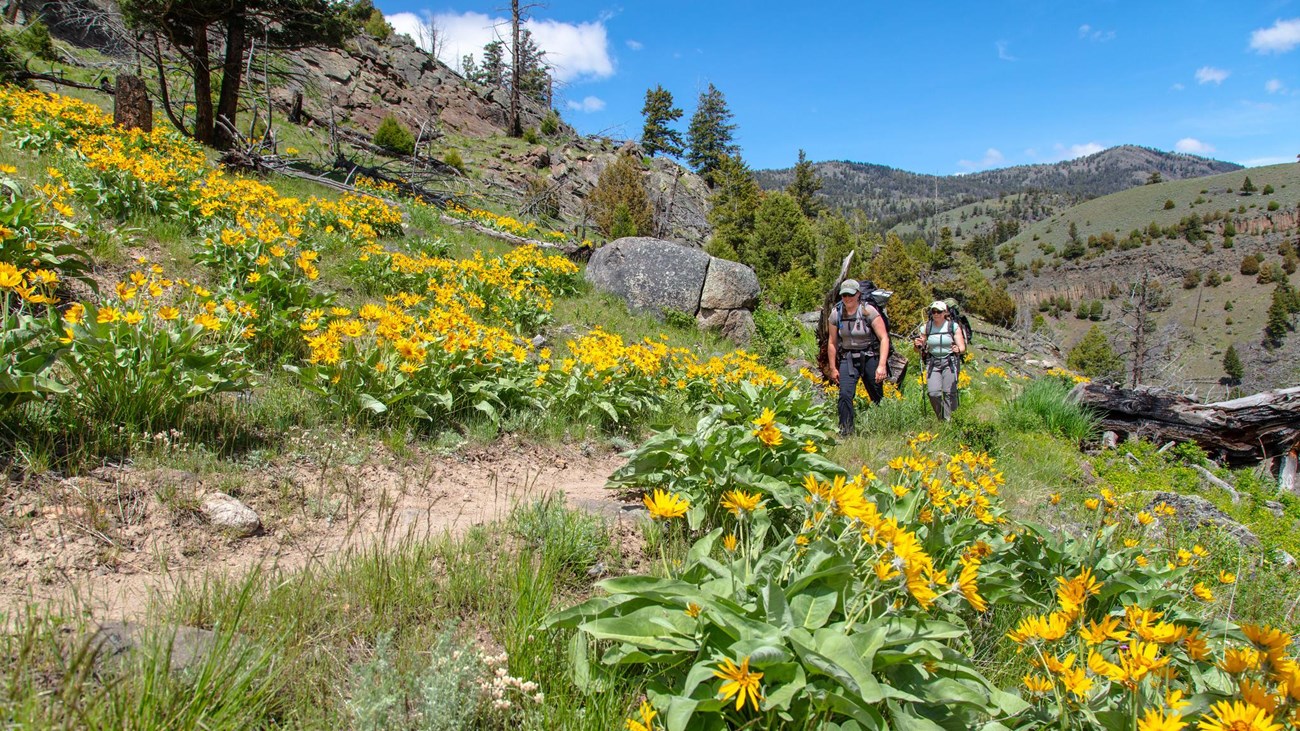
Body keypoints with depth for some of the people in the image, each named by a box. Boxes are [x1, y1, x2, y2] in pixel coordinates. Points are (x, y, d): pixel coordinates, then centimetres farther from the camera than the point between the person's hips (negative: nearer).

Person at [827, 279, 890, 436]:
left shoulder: (869, 311, -11)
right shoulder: (836, 314, -1)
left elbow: (884, 338, -13)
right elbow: (832, 342, 9)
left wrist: (882, 365, -21)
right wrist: (833, 368, 10)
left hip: (870, 357, -2)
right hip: (848, 359, 2)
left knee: (877, 397, 5)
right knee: (845, 394, -15)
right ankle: (845, 432, -11)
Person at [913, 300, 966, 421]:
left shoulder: (953, 326, -2)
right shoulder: (926, 327, 4)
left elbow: (963, 347, -3)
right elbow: (920, 348, 12)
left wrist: (958, 350, -26)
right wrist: (917, 345, -12)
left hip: (950, 362, -1)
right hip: (933, 362, 1)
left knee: (949, 392, -12)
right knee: (934, 393, -11)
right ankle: (940, 419, 10)